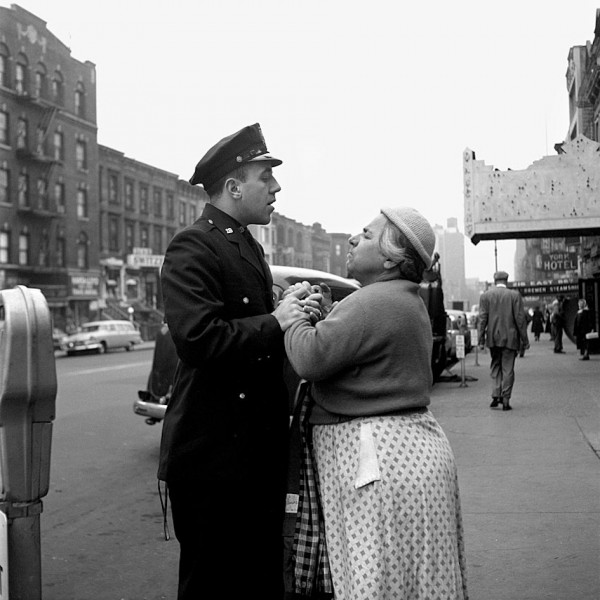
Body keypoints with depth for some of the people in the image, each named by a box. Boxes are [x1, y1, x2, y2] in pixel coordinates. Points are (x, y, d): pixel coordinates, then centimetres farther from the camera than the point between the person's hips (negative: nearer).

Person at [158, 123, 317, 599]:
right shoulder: (191, 249, -14)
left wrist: (295, 314, 5)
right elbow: (198, 339, -27)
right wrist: (275, 322, -19)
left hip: (260, 448, 9)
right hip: (213, 452, -9)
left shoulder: (251, 248, 16)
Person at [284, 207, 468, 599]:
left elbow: (312, 357, -22)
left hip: (381, 459, -11)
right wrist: (319, 316, 9)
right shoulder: (407, 302, 18)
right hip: (407, 447, 11)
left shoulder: (375, 302, -17)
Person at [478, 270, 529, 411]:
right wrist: (524, 339, 1)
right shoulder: (514, 295, -4)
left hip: (493, 337, 2)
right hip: (509, 337, -2)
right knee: (507, 369, 4)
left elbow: (482, 319, -2)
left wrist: (481, 339, 2)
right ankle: (505, 399, 3)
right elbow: (520, 318, -5)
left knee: (495, 366, 15)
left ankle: (496, 395, 4)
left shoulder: (485, 295, 0)